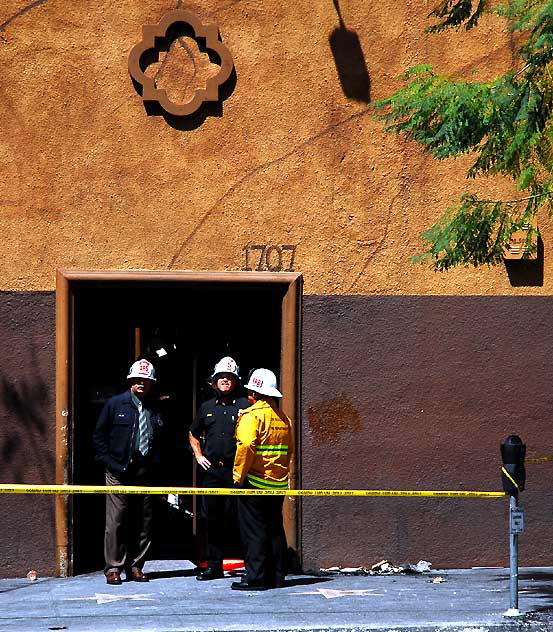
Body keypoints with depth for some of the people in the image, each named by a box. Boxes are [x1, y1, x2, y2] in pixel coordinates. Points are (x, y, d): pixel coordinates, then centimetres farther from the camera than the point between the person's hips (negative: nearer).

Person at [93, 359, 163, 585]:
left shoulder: (155, 411, 13)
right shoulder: (115, 404, 3)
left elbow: (160, 441, 20)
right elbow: (99, 436, 2)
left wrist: (153, 463, 6)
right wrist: (110, 463, -6)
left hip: (144, 473, 4)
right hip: (119, 473, -4)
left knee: (143, 523, 4)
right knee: (116, 522, -6)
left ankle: (135, 566, 12)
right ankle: (113, 568, -1)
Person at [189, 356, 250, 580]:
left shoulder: (244, 407, 1)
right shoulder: (206, 408, 15)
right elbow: (193, 435, 29)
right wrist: (199, 455, 16)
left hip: (236, 470, -4)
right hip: (212, 470, 4)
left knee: (239, 518, -6)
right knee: (212, 518, 6)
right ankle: (214, 565, 13)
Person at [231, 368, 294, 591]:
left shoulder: (252, 415, -12)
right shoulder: (284, 418, 12)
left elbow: (246, 447, -22)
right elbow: (289, 449, 17)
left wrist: (239, 475, -16)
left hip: (255, 483, -7)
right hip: (278, 484, 7)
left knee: (254, 531, -3)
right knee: (275, 529, 12)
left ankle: (256, 578, -4)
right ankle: (277, 577, 14)